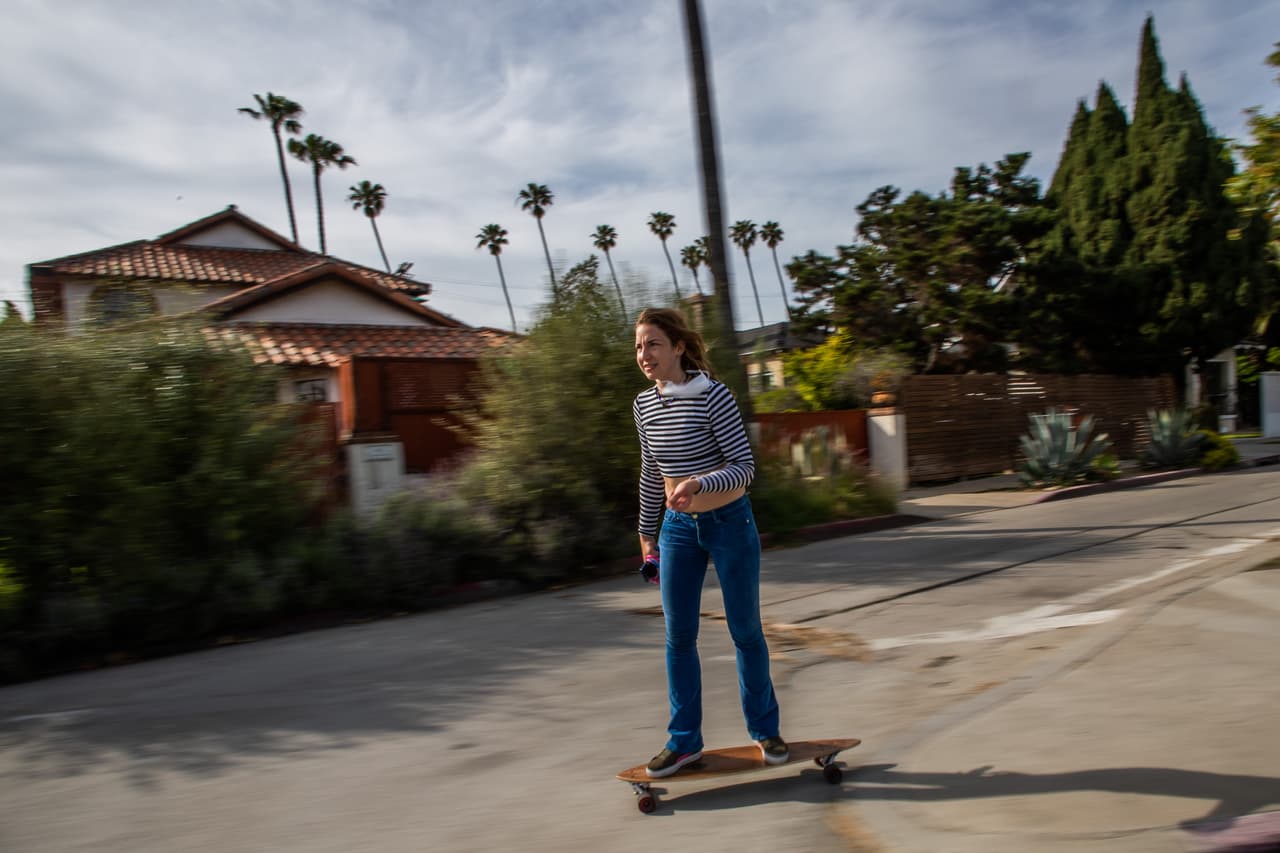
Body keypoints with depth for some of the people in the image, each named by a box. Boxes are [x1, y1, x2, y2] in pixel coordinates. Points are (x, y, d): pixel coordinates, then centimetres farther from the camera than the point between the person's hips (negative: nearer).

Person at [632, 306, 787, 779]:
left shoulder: (713, 396, -17)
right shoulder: (644, 405, 1)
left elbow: (745, 466, -17)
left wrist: (699, 485, -34)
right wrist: (647, 535, 15)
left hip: (729, 523, -5)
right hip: (678, 528, 5)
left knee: (745, 631, 8)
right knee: (678, 637, 6)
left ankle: (765, 731, 26)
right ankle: (684, 740, 20)